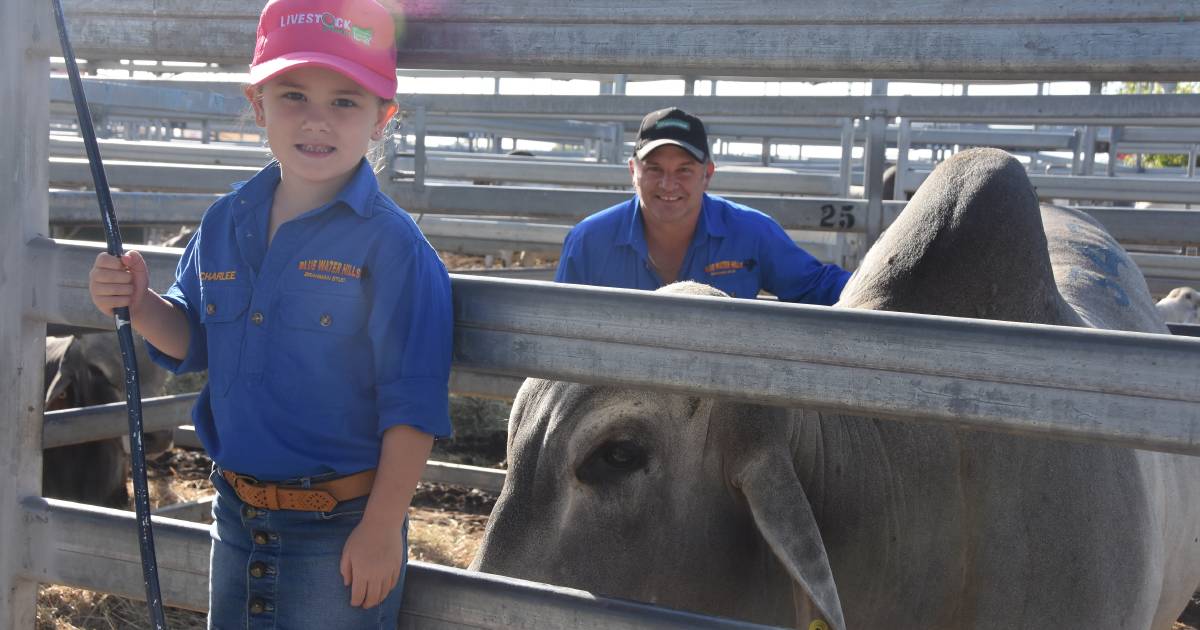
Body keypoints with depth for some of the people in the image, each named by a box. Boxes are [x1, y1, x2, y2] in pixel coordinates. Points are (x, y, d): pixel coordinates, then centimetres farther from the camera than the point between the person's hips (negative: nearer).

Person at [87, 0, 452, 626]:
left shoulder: (390, 244, -17)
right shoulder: (225, 224, 2)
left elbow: (411, 404, -16)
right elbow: (190, 339, 14)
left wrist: (383, 526, -15)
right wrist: (140, 304, -6)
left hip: (342, 529, -6)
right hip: (237, 518, 6)